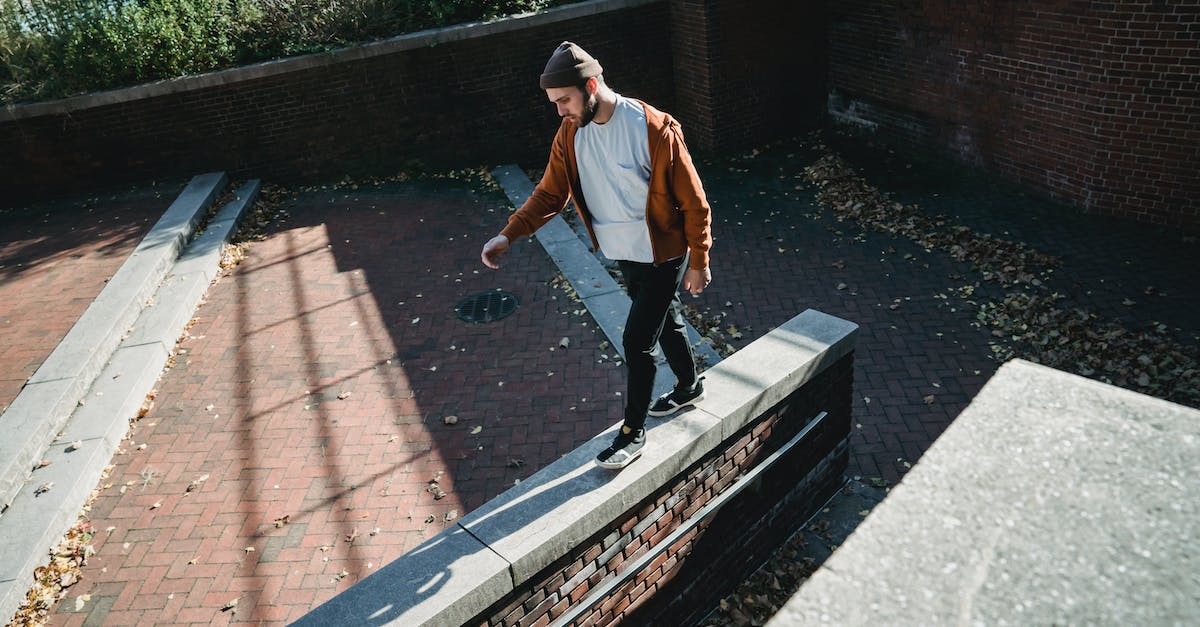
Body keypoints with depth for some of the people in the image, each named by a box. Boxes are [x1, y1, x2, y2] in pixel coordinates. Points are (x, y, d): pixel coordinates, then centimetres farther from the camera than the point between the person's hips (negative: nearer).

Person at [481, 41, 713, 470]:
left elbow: (693, 202, -17)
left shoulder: (655, 129, -24)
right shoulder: (570, 134, -5)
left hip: (662, 255, -6)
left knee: (637, 341, -4)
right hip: (622, 255, 6)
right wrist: (509, 235, -16)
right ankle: (689, 388, 48)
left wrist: (699, 263, -11)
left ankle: (633, 432, 15)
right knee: (665, 323, 24)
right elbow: (550, 193, -2)